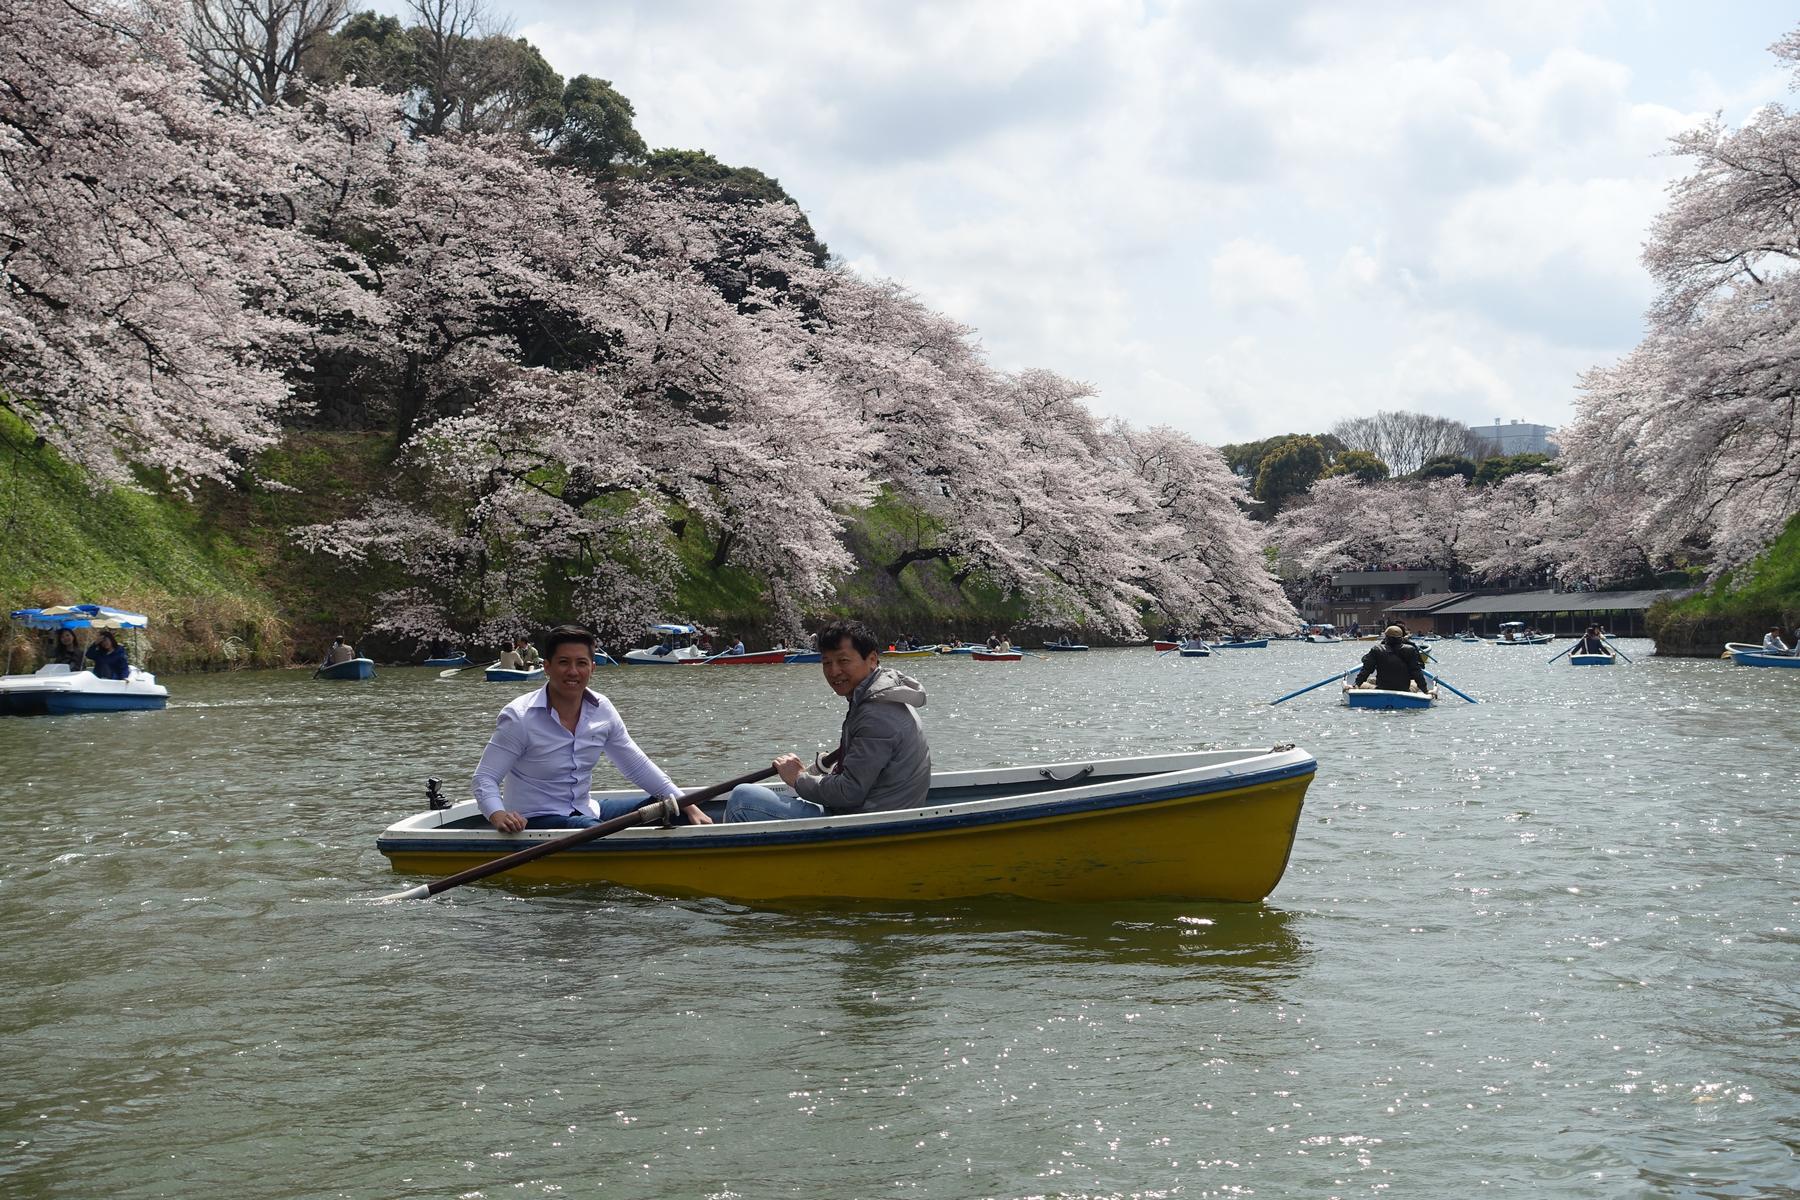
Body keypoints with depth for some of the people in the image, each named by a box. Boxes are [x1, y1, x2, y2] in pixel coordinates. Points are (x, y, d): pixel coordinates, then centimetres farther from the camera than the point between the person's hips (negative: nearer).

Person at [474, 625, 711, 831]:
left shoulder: (601, 709, 2)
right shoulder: (519, 718, -16)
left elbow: (638, 767, 10)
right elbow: (485, 777, -16)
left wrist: (689, 807, 4)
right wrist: (497, 816, -38)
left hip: (584, 811, 7)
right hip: (535, 820, -7)